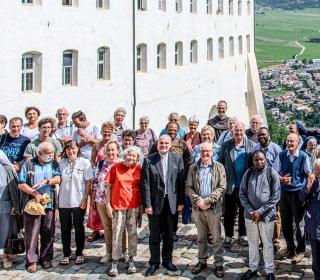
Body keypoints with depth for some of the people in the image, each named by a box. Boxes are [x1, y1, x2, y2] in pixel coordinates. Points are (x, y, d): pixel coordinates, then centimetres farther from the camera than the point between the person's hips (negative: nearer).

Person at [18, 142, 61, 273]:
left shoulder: (54, 164, 10)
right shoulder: (28, 164, 2)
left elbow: (58, 179, -5)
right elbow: (21, 184, -2)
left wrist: (46, 181, -23)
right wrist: (35, 194, -13)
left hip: (49, 204, 2)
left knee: (48, 233, 6)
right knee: (32, 233, -2)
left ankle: (46, 258, 19)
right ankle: (31, 260, 5)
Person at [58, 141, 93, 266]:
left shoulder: (84, 162, -3)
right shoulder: (61, 163, 6)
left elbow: (88, 182, -4)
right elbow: (58, 180, 10)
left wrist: (85, 198, -10)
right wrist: (56, 198, 3)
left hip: (78, 202, -3)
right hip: (63, 201, 3)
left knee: (79, 228, 7)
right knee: (65, 228, 8)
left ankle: (79, 253, 19)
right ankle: (66, 254, 18)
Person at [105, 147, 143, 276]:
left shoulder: (139, 169, 1)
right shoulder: (115, 167, -4)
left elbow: (141, 187, 8)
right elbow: (108, 186, 0)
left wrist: (142, 204, 2)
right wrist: (108, 204, -4)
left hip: (134, 206, 2)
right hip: (118, 205, -1)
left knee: (132, 233, 7)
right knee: (117, 233, 0)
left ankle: (131, 260, 19)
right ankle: (115, 262, 7)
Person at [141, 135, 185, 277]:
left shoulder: (177, 158, 2)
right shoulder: (149, 160, -3)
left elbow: (181, 181, 2)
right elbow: (145, 183, -5)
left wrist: (181, 201, -2)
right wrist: (147, 204, -10)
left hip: (172, 202, 1)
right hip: (155, 202, -1)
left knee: (169, 234, 12)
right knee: (155, 235, 7)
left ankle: (167, 260, 27)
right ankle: (154, 263, 19)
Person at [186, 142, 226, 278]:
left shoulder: (219, 167, -1)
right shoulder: (193, 168, 5)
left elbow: (222, 187, -8)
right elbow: (188, 187, 2)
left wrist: (207, 200, -16)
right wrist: (198, 200, -13)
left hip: (214, 207, -2)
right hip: (197, 207, 2)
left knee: (216, 238, 2)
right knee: (201, 237, 13)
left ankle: (219, 264, 11)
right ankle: (202, 261, 25)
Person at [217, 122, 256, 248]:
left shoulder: (251, 145, 1)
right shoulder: (226, 145, 1)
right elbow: (220, 163, 4)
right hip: (230, 185, 0)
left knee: (244, 211, 11)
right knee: (229, 212, 6)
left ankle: (242, 235, 24)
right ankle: (228, 236, 18)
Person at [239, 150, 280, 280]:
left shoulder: (272, 174, -8)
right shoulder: (248, 173, 0)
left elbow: (275, 196, -9)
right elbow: (242, 194, 2)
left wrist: (260, 211, -14)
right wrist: (251, 211, -9)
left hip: (267, 215, -3)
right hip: (250, 214, 3)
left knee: (267, 243, 7)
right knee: (252, 242, 13)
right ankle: (252, 268, 27)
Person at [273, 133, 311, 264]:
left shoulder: (303, 156, -9)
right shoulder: (281, 155, 0)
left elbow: (309, 174, -4)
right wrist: (281, 179, -16)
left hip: (298, 192, -4)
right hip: (284, 191, 4)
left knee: (299, 222, 3)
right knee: (285, 222, 13)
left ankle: (300, 251, 18)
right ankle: (290, 248, 30)